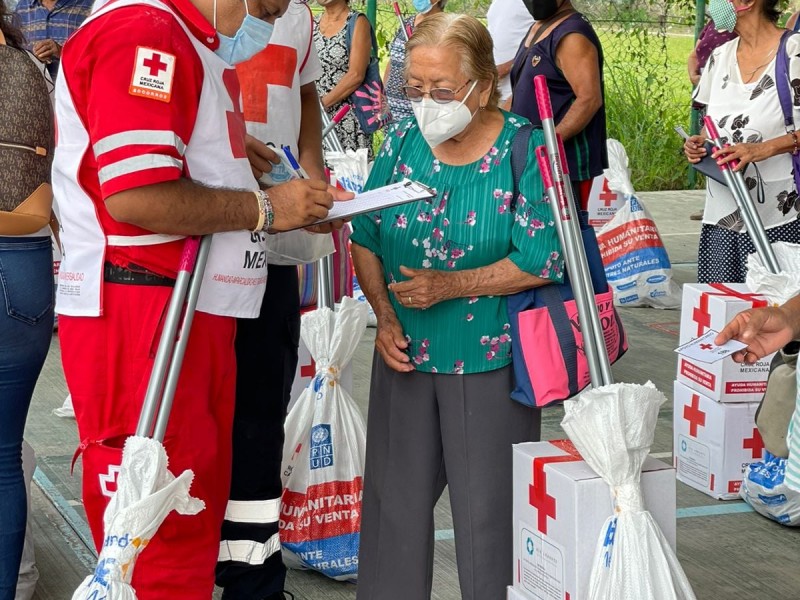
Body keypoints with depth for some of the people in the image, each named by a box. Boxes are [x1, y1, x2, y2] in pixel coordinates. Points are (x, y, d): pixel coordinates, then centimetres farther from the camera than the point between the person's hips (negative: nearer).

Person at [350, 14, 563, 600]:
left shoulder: (524, 149, -12)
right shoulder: (404, 140, 1)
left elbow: (541, 259, -15)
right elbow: (365, 237, 9)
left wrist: (451, 285, -20)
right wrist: (384, 315, -4)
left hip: (489, 363, -4)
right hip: (405, 354, 4)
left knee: (486, 508, 4)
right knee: (395, 500, 11)